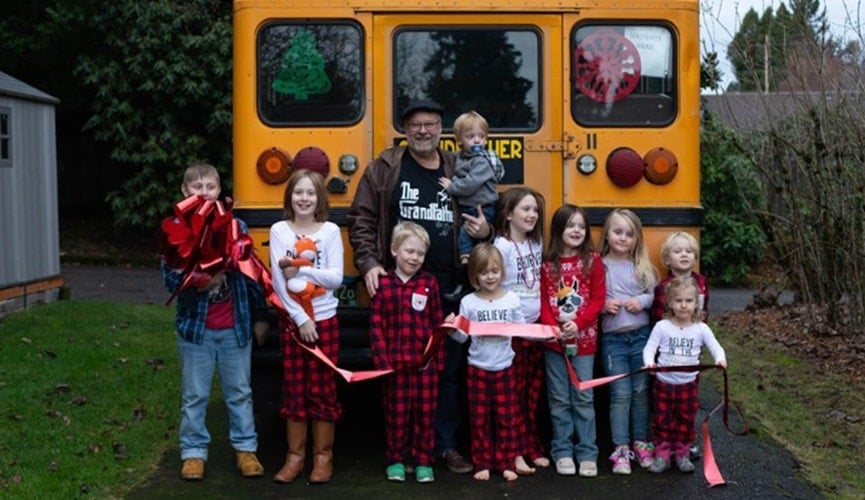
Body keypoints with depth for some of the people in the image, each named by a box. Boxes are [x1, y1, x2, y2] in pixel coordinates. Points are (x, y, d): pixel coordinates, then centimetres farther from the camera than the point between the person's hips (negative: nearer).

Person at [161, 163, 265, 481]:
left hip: (235, 326, 1)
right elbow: (170, 278, -7)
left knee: (239, 391, 12)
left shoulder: (235, 226, 0)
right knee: (194, 394, 9)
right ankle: (194, 452, 22)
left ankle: (245, 448, 25)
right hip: (195, 326, -1)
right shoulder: (176, 229, -4)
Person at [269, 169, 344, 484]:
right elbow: (279, 281, -7)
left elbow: (336, 278, -8)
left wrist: (301, 270, -20)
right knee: (294, 390, 7)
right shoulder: (279, 231, -1)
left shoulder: (330, 231, -1)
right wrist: (300, 318, -14)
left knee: (323, 390, 5)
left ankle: (323, 456, 15)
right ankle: (295, 456, 17)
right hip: (291, 319, 1)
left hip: (324, 319, 0)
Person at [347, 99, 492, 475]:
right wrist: (369, 263, -8)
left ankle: (446, 444, 20)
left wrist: (485, 232, -3)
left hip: (448, 289, 3)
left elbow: (479, 222, 20)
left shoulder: (459, 172, 11)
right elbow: (361, 218, 3)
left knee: (449, 369, 8)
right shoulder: (384, 168, 3)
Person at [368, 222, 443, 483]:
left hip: (425, 361, 1)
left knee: (424, 412, 8)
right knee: (396, 412, 9)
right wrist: (382, 359, -10)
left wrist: (439, 357, -2)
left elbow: (438, 324, 3)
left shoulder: (429, 282, 1)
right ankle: (396, 460, 23)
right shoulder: (382, 283, -2)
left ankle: (423, 461, 20)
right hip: (394, 361, 0)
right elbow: (376, 325, -3)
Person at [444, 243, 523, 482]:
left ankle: (506, 463, 17)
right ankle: (483, 464, 16)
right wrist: (452, 329, -22)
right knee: (479, 418, 6)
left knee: (506, 418, 6)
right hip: (477, 368, 0)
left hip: (504, 368, 1)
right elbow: (462, 337, -2)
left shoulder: (512, 299, -2)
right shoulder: (468, 302, -5)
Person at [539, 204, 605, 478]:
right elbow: (543, 301, 2)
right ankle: (562, 452, 15)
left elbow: (598, 299, -3)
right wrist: (553, 327, -13)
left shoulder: (593, 260, 0)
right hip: (554, 340, 1)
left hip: (584, 339, -1)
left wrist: (578, 324, -15)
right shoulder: (548, 263, 2)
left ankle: (587, 453, 11)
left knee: (584, 398, 4)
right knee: (559, 399, 7)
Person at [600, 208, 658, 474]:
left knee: (641, 391, 9)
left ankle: (641, 443, 21)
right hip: (612, 339, -2)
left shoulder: (643, 266, 5)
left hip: (641, 335, 3)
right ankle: (621, 449, 4)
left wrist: (642, 301, -12)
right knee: (620, 394, -2)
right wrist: (603, 305, -19)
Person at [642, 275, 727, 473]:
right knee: (662, 420, 8)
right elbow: (649, 347, -10)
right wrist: (649, 362, -30)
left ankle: (682, 454, 26)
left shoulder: (701, 329, -4)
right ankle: (662, 455, 19)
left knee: (686, 421, 12)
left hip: (688, 385, 1)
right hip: (663, 383, -1)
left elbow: (716, 347, -5)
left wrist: (720, 359, -27)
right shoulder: (662, 327, -9)